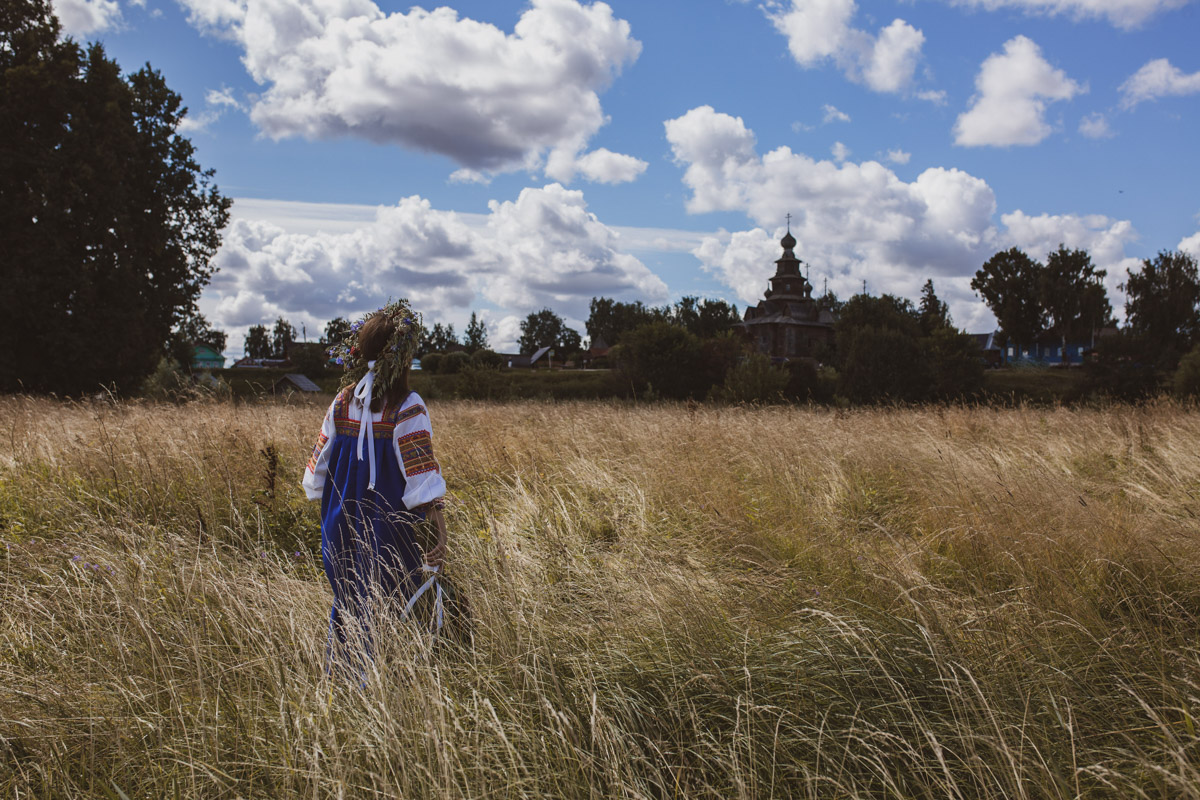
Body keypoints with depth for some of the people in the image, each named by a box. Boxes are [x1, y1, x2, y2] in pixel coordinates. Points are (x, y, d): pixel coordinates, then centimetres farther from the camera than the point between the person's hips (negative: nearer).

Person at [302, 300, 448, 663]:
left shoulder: (342, 402, 3)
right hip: (389, 528, -6)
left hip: (343, 521, 6)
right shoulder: (406, 408, -13)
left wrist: (330, 510, 20)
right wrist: (438, 525, -21)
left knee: (346, 603, 19)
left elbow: (320, 462, 8)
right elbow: (421, 472, -20)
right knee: (387, 606, 4)